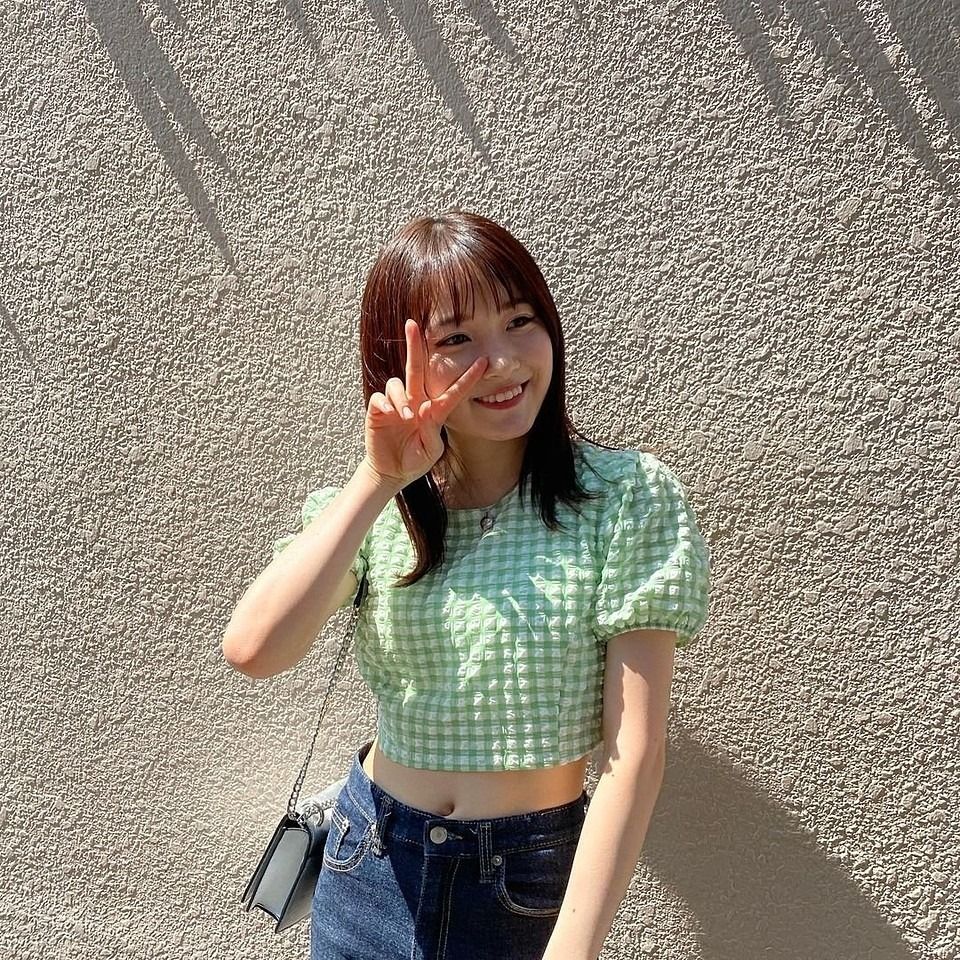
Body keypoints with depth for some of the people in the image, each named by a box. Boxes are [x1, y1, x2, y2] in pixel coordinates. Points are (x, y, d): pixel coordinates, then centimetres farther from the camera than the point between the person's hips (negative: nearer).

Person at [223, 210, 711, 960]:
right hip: (371, 869, 3)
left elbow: (635, 753, -17)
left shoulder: (627, 495, -14)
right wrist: (378, 481, -21)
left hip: (534, 883, -3)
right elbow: (253, 649, -20)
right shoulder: (368, 509, -3)